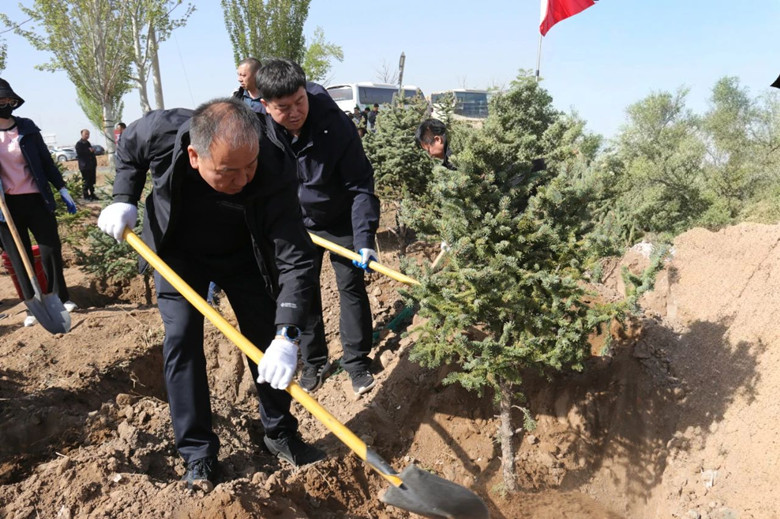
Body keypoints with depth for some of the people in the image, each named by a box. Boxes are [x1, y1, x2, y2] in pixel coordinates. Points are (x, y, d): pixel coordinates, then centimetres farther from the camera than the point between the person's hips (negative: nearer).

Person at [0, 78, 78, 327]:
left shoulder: (27, 128, 2)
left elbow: (46, 160, 6)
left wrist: (62, 189, 3)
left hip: (36, 199, 0)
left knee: (51, 248, 5)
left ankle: (60, 297, 24)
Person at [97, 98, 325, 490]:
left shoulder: (272, 178, -36)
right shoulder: (160, 132, -31)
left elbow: (296, 259, -38)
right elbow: (128, 148, -4)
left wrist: (287, 337, -47)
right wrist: (124, 200, -17)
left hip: (244, 255, 0)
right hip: (179, 252, 1)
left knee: (268, 340, -1)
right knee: (181, 340, -7)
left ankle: (280, 433, 21)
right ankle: (197, 453, 7)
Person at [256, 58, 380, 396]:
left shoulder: (336, 124, -29)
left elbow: (361, 187, -26)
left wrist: (364, 238, -34)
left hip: (341, 220, -3)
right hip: (296, 221, 3)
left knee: (351, 287, 2)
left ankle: (357, 361, 18)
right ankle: (314, 362, 25)